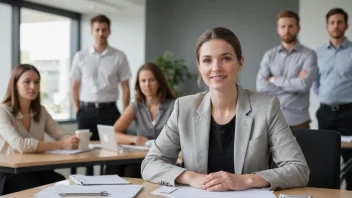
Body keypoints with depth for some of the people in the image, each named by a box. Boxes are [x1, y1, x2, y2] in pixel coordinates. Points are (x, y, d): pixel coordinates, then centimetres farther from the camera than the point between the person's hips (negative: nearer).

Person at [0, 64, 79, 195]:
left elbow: (61, 136, 1)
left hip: (37, 169, 5)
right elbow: (20, 145, -26)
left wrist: (71, 140, -24)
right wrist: (61, 145, -30)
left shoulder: (41, 111, 10)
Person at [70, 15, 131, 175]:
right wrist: (77, 111, -1)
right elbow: (75, 87, 9)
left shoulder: (119, 56, 2)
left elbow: (125, 88, 3)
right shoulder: (80, 57, 5)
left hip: (109, 110, -1)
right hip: (87, 111, 1)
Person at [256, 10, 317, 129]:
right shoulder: (269, 55, 6)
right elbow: (261, 87, -6)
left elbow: (304, 84, -17)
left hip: (298, 120, -2)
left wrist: (275, 80, -7)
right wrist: (295, 84, -11)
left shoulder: (308, 55, -2)